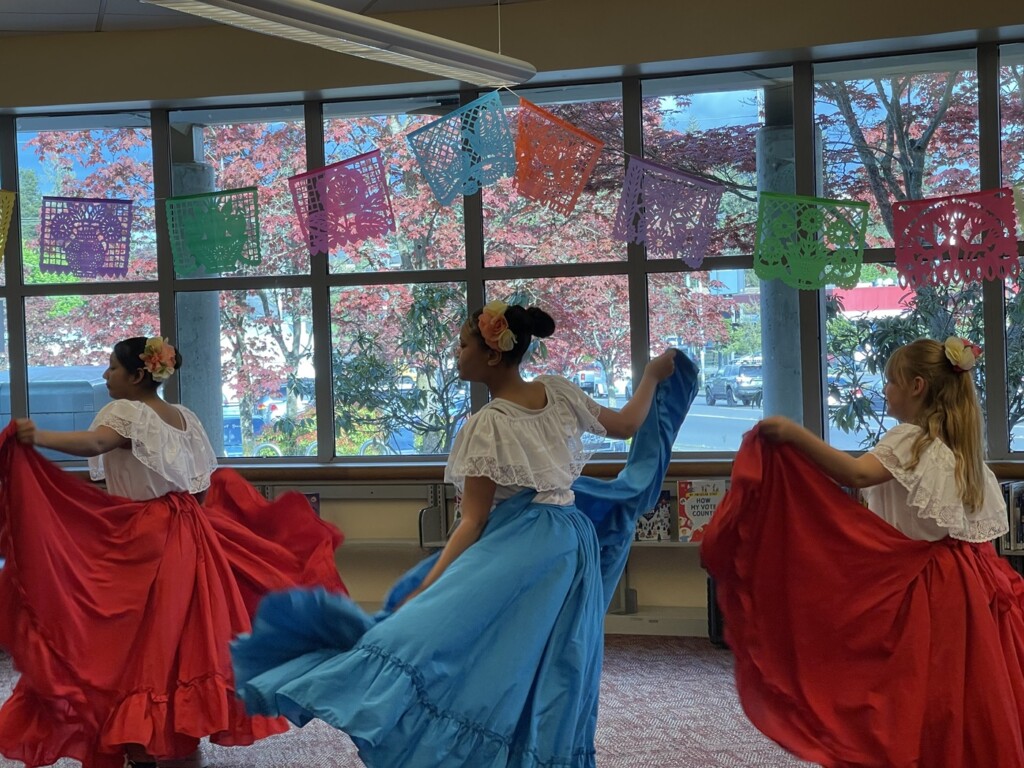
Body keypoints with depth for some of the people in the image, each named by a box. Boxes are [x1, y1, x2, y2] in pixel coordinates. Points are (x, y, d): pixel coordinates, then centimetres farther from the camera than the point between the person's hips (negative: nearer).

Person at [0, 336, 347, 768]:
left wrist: (38, 438, -45)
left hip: (144, 545, -8)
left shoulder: (125, 412, -10)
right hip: (190, 538, 8)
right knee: (182, 635, 12)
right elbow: (211, 482, 18)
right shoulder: (185, 417, 13)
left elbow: (94, 442, -32)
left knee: (143, 640, -2)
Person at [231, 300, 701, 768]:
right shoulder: (558, 393, 4)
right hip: (574, 548, 8)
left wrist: (424, 589, -12)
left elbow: (473, 523, -14)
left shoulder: (487, 425, -14)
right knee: (548, 681, 11)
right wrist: (654, 375, 35)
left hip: (518, 553, -8)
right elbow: (628, 423, 18)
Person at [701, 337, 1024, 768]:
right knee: (968, 698, 13)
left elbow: (857, 475, -30)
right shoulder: (960, 443, 14)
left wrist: (796, 436, -32)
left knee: (921, 697, -1)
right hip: (970, 583, 9)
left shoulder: (911, 438, -12)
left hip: (926, 586, -9)